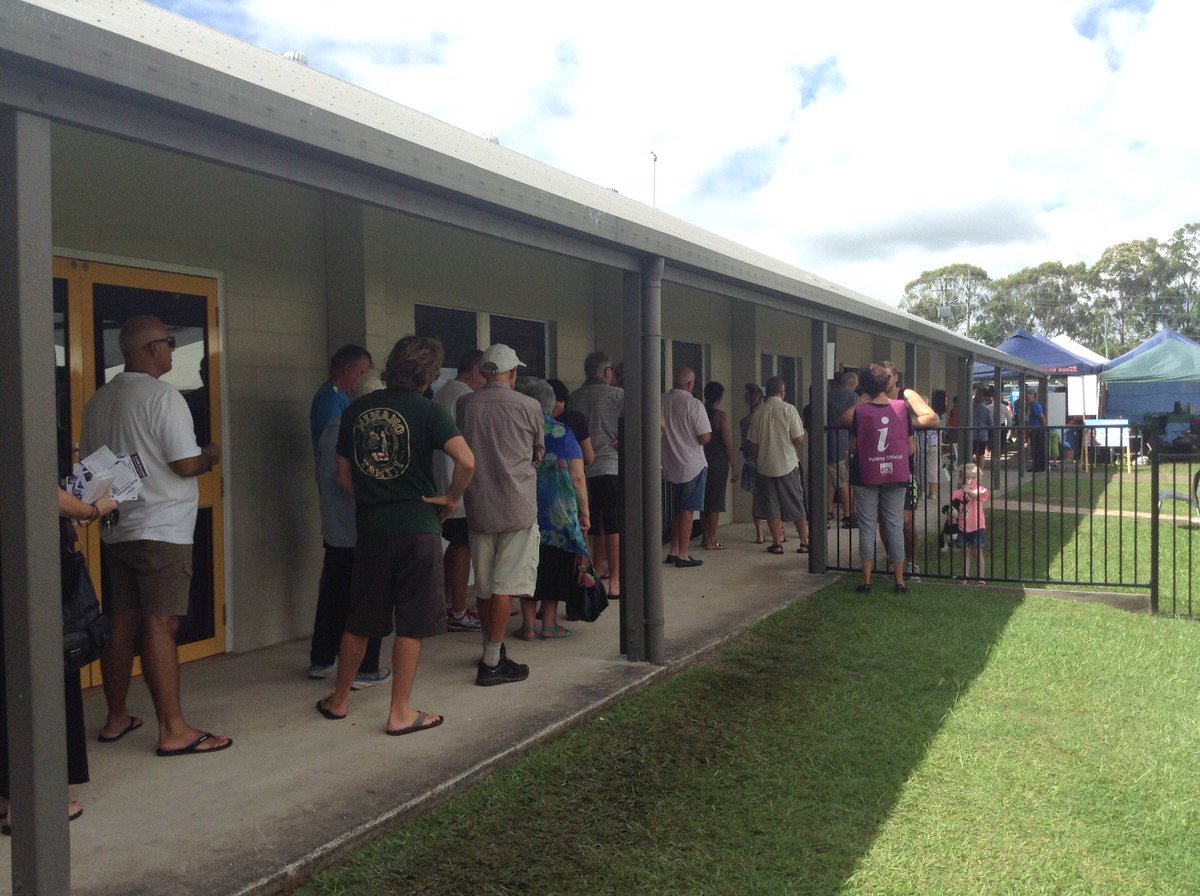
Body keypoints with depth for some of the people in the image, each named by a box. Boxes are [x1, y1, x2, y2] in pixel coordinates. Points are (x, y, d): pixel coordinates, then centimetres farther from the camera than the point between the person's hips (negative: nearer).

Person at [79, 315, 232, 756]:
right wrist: (211, 455, 3)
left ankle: (116, 718, 24)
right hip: (162, 529, -8)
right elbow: (187, 464, -17)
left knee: (123, 624, 14)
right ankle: (173, 731, -3)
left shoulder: (98, 401, 11)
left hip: (116, 532, 8)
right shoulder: (162, 396, -13)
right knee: (160, 627, -7)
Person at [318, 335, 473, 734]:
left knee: (360, 621, 18)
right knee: (411, 624, 6)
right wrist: (451, 498, -5)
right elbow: (466, 461, -21)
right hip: (417, 526, -4)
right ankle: (400, 713, 13)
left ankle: (339, 700, 31)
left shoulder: (356, 410, 7)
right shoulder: (426, 410, -9)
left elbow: (343, 475, 12)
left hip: (370, 526, 5)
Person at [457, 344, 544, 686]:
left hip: (478, 505, 4)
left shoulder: (465, 404, 1)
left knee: (485, 584, 15)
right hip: (517, 507, -4)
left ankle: (492, 650, 29)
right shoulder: (528, 406, -6)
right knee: (505, 585, -1)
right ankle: (492, 663, 0)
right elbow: (539, 453, 9)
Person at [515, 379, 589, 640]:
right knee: (554, 567, 9)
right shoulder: (562, 433, -4)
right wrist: (584, 512, 1)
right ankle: (549, 625, 11)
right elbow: (577, 477, -7)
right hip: (558, 512, -1)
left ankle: (529, 625, 9)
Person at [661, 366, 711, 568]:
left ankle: (674, 551, 20)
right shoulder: (693, 404, -16)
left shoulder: (661, 402, -1)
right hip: (692, 466, -5)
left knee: (676, 510, 17)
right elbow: (704, 438, -16)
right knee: (687, 511, 1)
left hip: (670, 466, 5)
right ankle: (683, 555, 3)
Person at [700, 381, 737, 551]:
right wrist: (734, 466, -4)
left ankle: (706, 537, 21)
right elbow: (727, 443, -11)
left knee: (704, 501, 13)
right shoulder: (721, 416, -11)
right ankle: (711, 541, 1)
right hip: (719, 462, -6)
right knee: (716, 503, 0)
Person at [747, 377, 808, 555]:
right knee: (796, 505, 9)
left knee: (771, 507, 8)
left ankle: (777, 542, 8)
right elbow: (799, 439, -10)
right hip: (788, 465, -2)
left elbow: (753, 443, 4)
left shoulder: (758, 412, 0)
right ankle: (804, 542, 14)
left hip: (765, 466, 2)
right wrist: (803, 435, 12)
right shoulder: (789, 409, -9)